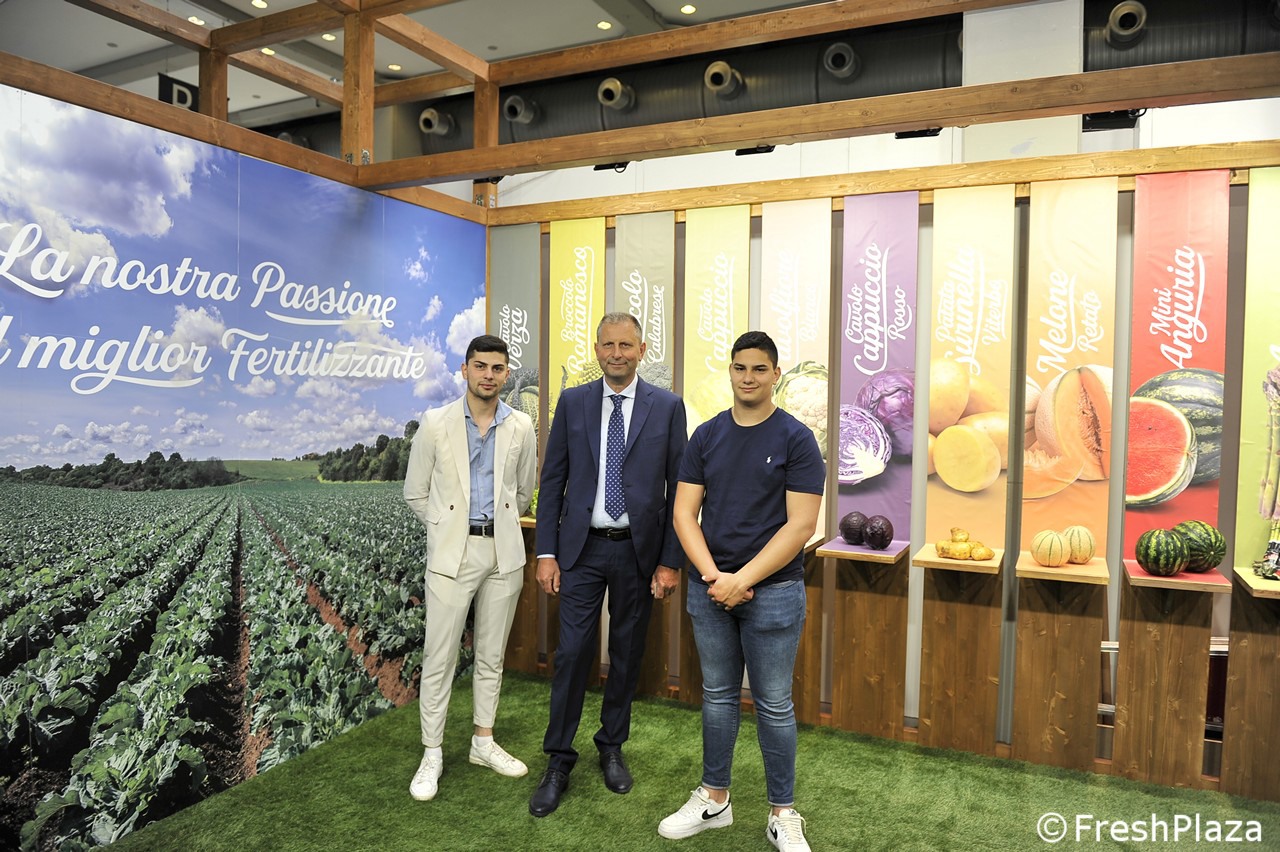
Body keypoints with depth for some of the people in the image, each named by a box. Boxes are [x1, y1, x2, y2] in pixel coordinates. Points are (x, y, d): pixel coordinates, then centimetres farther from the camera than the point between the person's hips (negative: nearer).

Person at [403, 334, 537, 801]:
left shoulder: (521, 427, 2)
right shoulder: (436, 424, -4)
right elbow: (415, 493, 4)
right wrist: (448, 529, 6)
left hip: (504, 552, 3)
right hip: (452, 552, -2)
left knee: (492, 656, 14)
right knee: (439, 658, 1)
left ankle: (484, 741, 29)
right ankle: (432, 754, 16)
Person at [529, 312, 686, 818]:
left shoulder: (667, 407, -1)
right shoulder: (573, 402, 2)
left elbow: (679, 488, -1)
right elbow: (552, 481, 3)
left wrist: (671, 561, -4)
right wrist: (546, 552, -2)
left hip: (638, 550, 0)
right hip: (582, 548, 0)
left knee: (627, 654, 12)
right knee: (572, 653, 1)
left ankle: (612, 748, 33)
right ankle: (558, 762, 18)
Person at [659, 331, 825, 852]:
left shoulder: (796, 438, -6)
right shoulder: (706, 436, 4)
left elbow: (801, 525, -12)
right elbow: (684, 512, 1)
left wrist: (744, 579, -16)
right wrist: (713, 575, -12)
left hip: (772, 589, -3)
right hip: (709, 587, 3)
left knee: (774, 705, 7)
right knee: (718, 696, 15)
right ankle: (714, 800, 31)